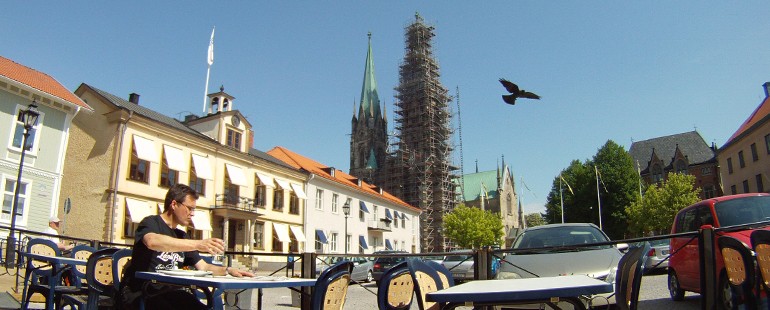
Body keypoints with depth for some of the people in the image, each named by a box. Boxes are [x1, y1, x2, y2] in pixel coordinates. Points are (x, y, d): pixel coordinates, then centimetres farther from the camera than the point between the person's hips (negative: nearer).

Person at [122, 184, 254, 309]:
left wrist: (228, 270, -6)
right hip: (142, 292, -6)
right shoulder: (151, 222, -3)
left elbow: (203, 267, 14)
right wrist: (197, 244, -38)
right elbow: (152, 242, -29)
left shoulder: (181, 236, 19)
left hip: (170, 292, 6)